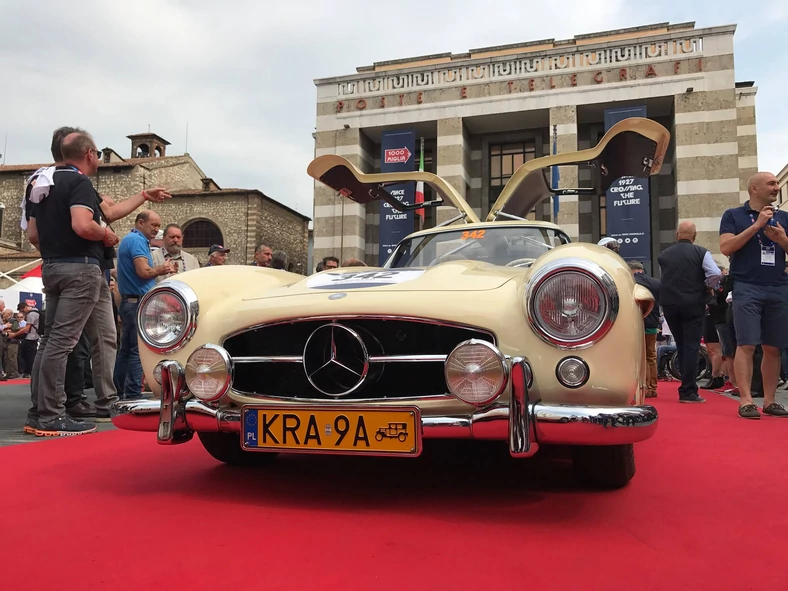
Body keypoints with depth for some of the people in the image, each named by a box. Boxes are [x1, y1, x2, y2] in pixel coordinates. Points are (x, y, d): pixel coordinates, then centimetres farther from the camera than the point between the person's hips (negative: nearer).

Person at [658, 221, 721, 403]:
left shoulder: (663, 255, 4)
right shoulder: (701, 252, -4)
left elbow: (664, 278, 9)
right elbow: (715, 273, -15)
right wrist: (707, 287, 2)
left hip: (669, 304, 3)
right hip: (694, 304, -3)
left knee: (681, 347, 15)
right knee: (691, 347, -1)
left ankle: (688, 385, 22)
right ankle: (687, 391, -4)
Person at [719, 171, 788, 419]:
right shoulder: (733, 216, 5)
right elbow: (726, 247, -8)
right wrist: (757, 225, -11)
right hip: (747, 288, -4)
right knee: (746, 345, -9)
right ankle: (745, 401, -6)